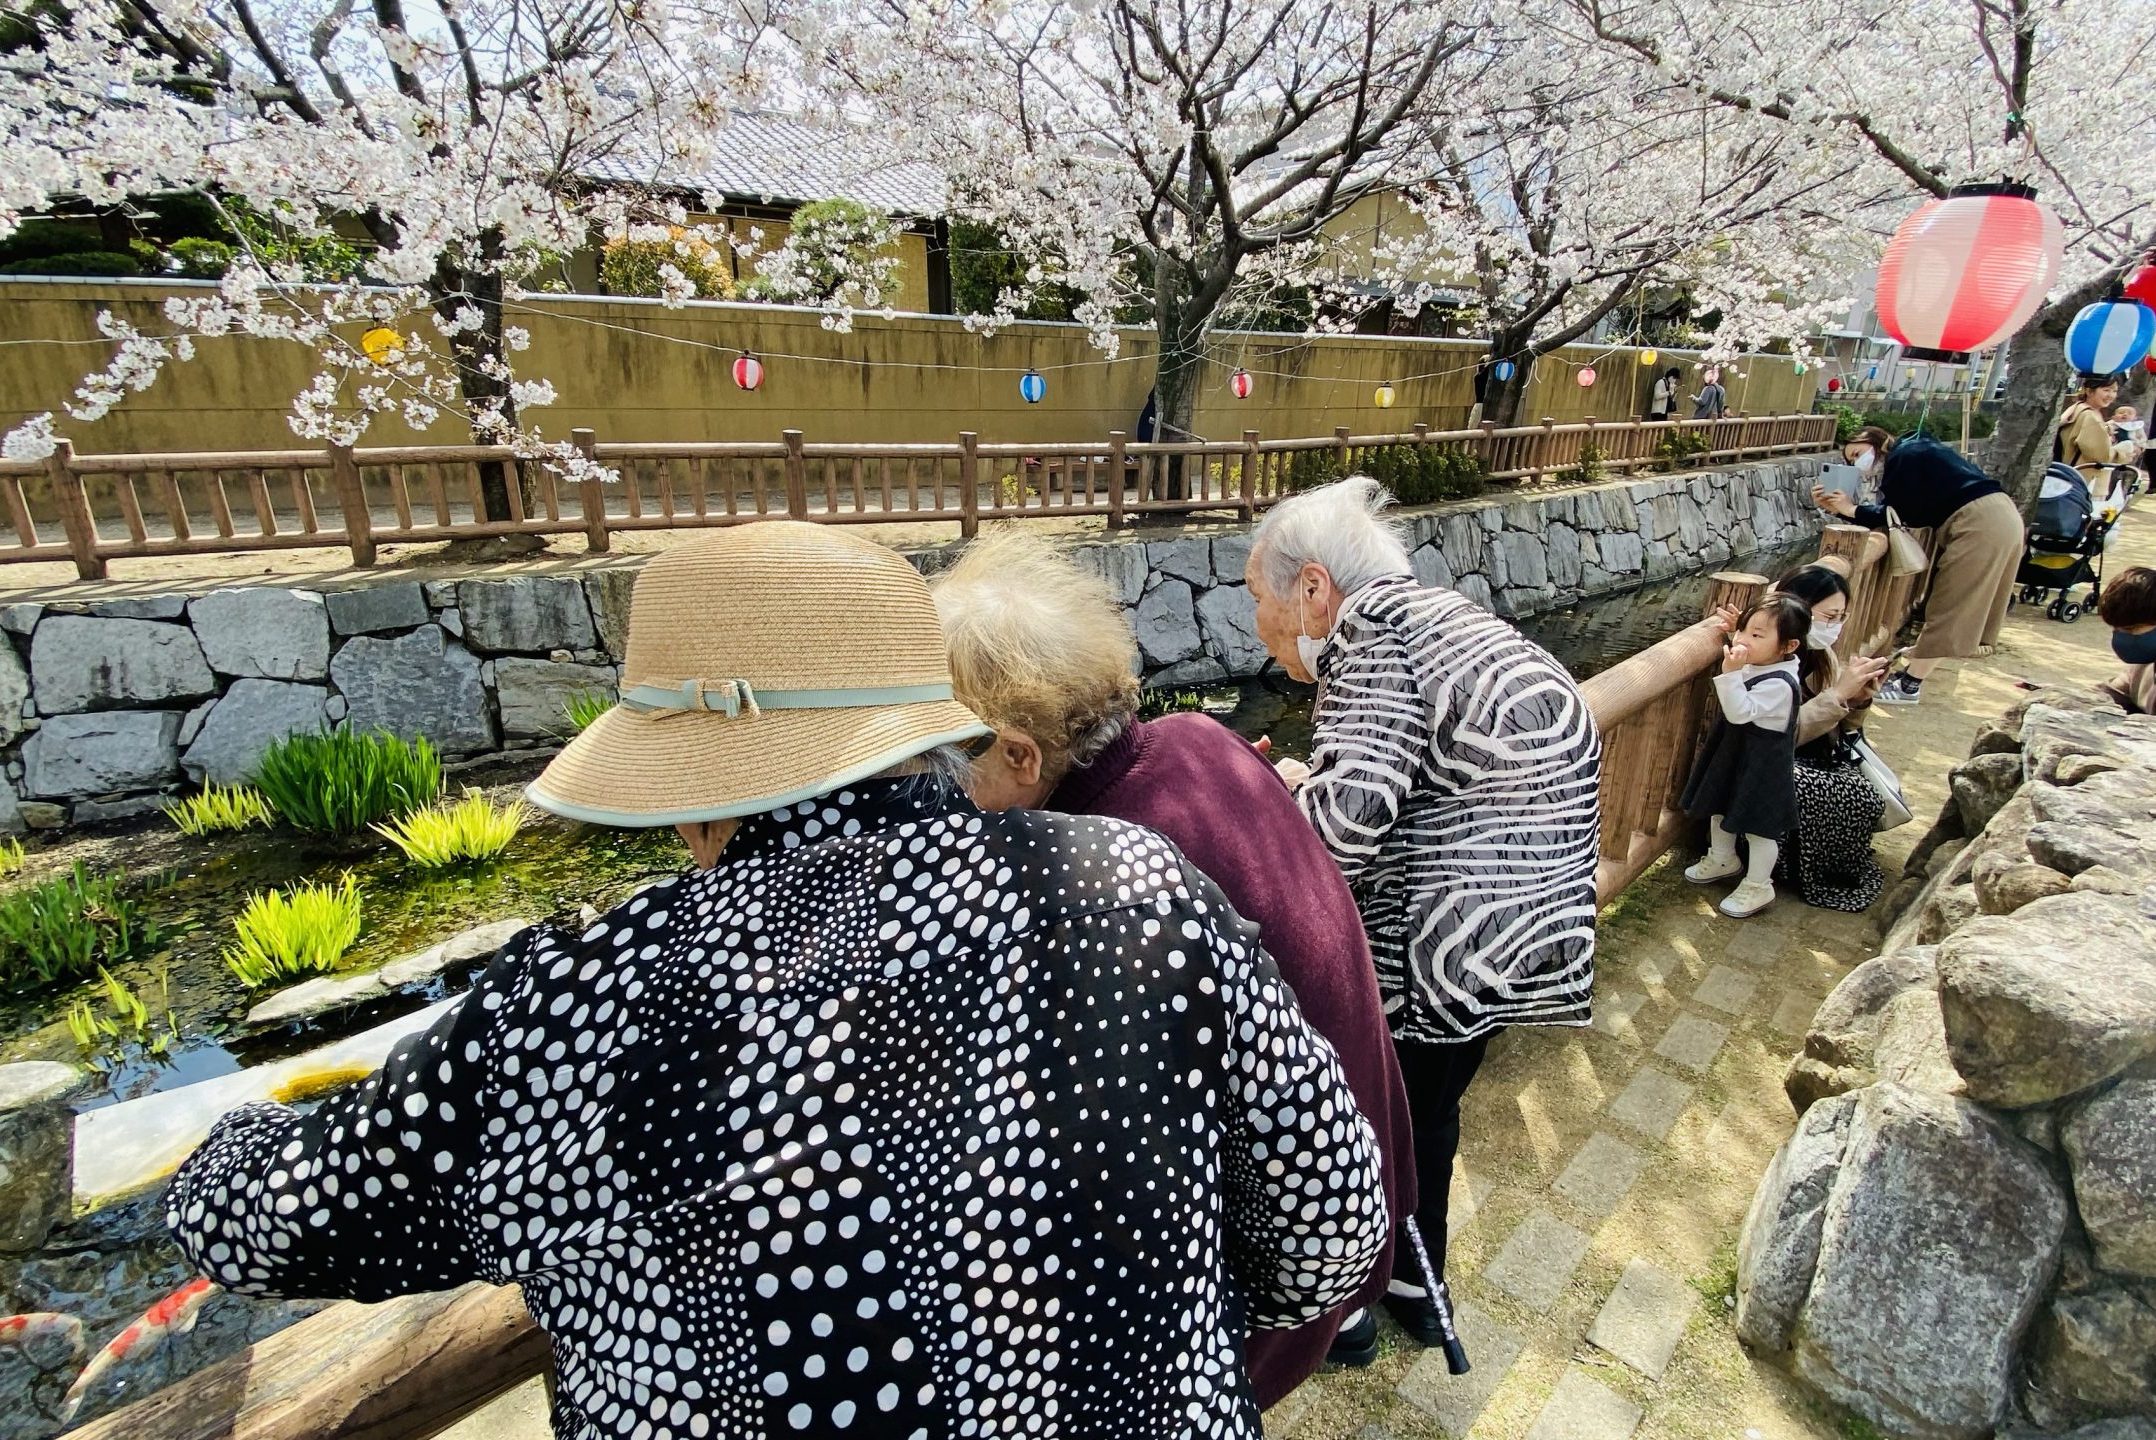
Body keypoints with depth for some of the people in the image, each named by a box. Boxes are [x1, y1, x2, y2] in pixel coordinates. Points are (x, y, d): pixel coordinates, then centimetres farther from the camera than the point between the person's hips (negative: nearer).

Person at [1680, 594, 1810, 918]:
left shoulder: (1779, 684, -29)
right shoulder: (1755, 664, -3)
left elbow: (1740, 711, -35)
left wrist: (1730, 672, -42)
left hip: (1761, 767, -9)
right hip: (1732, 755, 9)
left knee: (1759, 825, 6)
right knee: (1719, 807, 24)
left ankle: (1758, 887, 22)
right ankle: (1723, 859, 46)